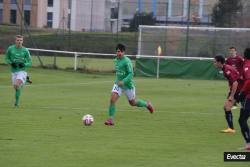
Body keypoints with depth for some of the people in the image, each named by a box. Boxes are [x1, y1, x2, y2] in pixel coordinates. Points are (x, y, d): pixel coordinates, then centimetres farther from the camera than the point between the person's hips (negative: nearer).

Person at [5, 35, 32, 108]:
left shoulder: (25, 51, -8)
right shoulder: (10, 49, -5)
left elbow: (30, 62, 1)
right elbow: (6, 58, 8)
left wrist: (24, 64, -20)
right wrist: (11, 63, -13)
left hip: (22, 70, -3)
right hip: (13, 71, 3)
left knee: (17, 85, -24)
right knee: (16, 88, 8)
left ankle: (16, 103, -11)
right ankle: (26, 79, 39)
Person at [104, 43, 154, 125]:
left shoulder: (127, 61, -19)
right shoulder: (115, 60, 4)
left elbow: (131, 73, -21)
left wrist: (124, 81, -32)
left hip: (128, 85, -5)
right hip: (118, 84, 5)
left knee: (132, 103, 13)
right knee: (112, 99, -16)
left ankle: (147, 104, 41)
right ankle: (111, 119, -12)